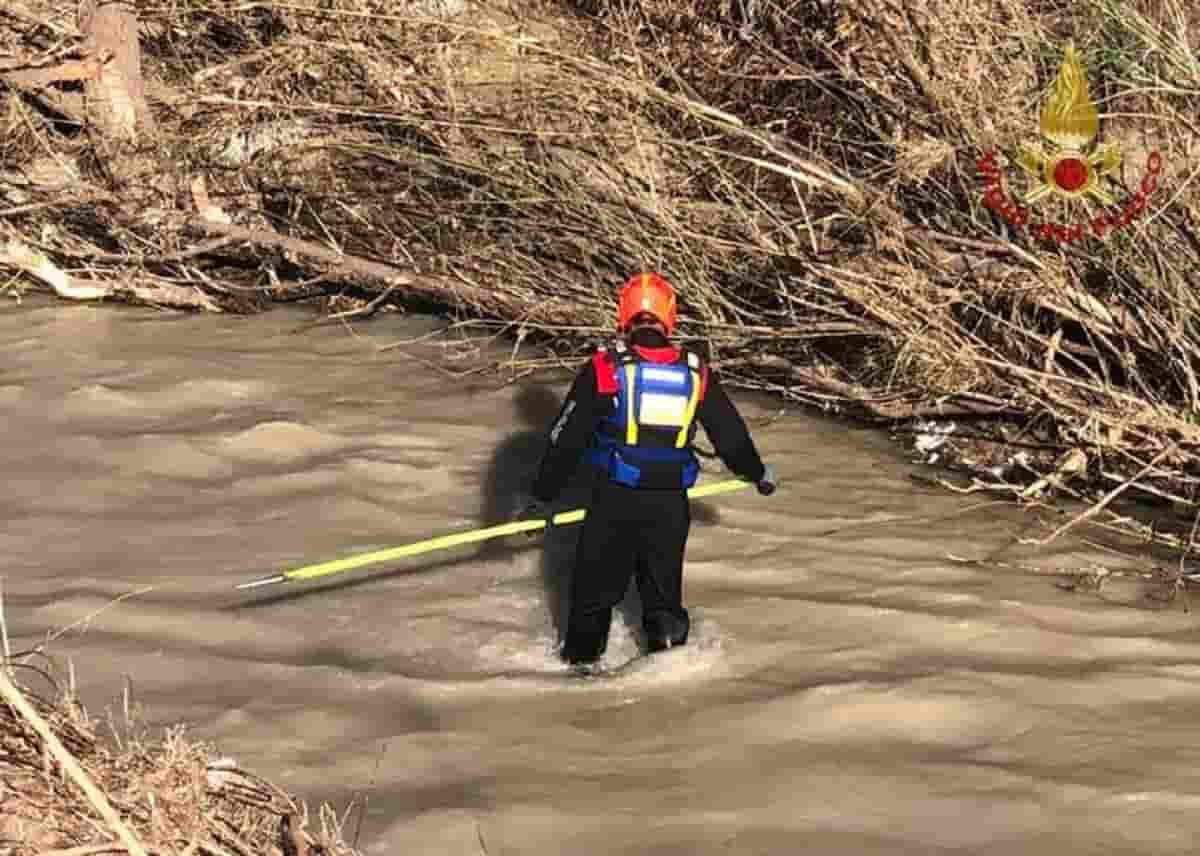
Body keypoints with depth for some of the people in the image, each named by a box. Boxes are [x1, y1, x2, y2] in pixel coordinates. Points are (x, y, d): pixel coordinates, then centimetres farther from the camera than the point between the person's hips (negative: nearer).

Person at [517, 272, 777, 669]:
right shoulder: (695, 374, 2)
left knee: (595, 587, 14)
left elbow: (566, 438, -5)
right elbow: (730, 432, 14)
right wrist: (756, 472, 32)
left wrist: (542, 496, 2)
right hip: (671, 503, 2)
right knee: (663, 590, 17)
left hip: (613, 501, -2)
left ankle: (582, 658, 22)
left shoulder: (603, 369, -7)